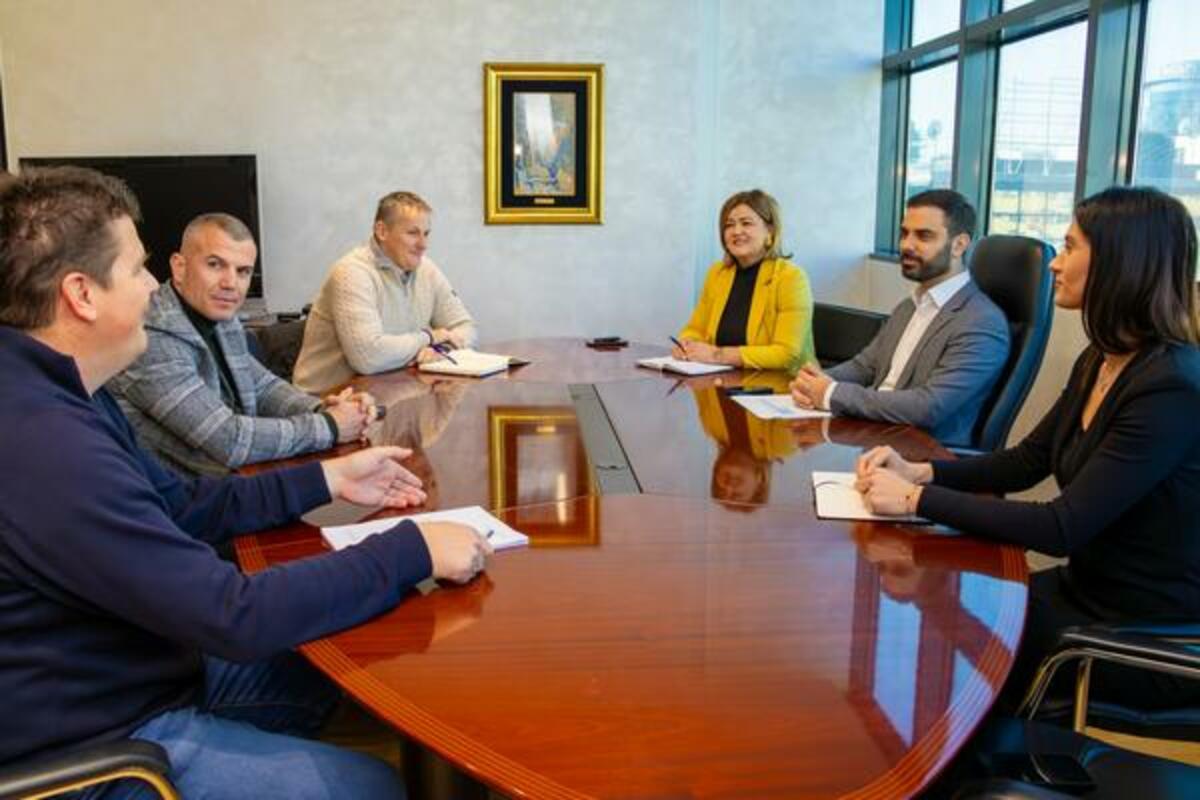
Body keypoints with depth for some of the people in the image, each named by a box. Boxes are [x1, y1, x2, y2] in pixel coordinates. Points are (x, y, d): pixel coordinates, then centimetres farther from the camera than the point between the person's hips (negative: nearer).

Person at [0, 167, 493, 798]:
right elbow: (235, 616, -30)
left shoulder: (54, 390, 1)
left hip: (140, 669, 9)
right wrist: (414, 550, -24)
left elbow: (179, 505, 10)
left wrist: (329, 479, 4)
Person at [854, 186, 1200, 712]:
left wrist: (917, 500, -26)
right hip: (1086, 587, 7)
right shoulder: (1100, 361, 2)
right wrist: (919, 471, -6)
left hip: (1149, 636, -7)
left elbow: (1064, 527, -28)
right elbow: (1026, 461, 10)